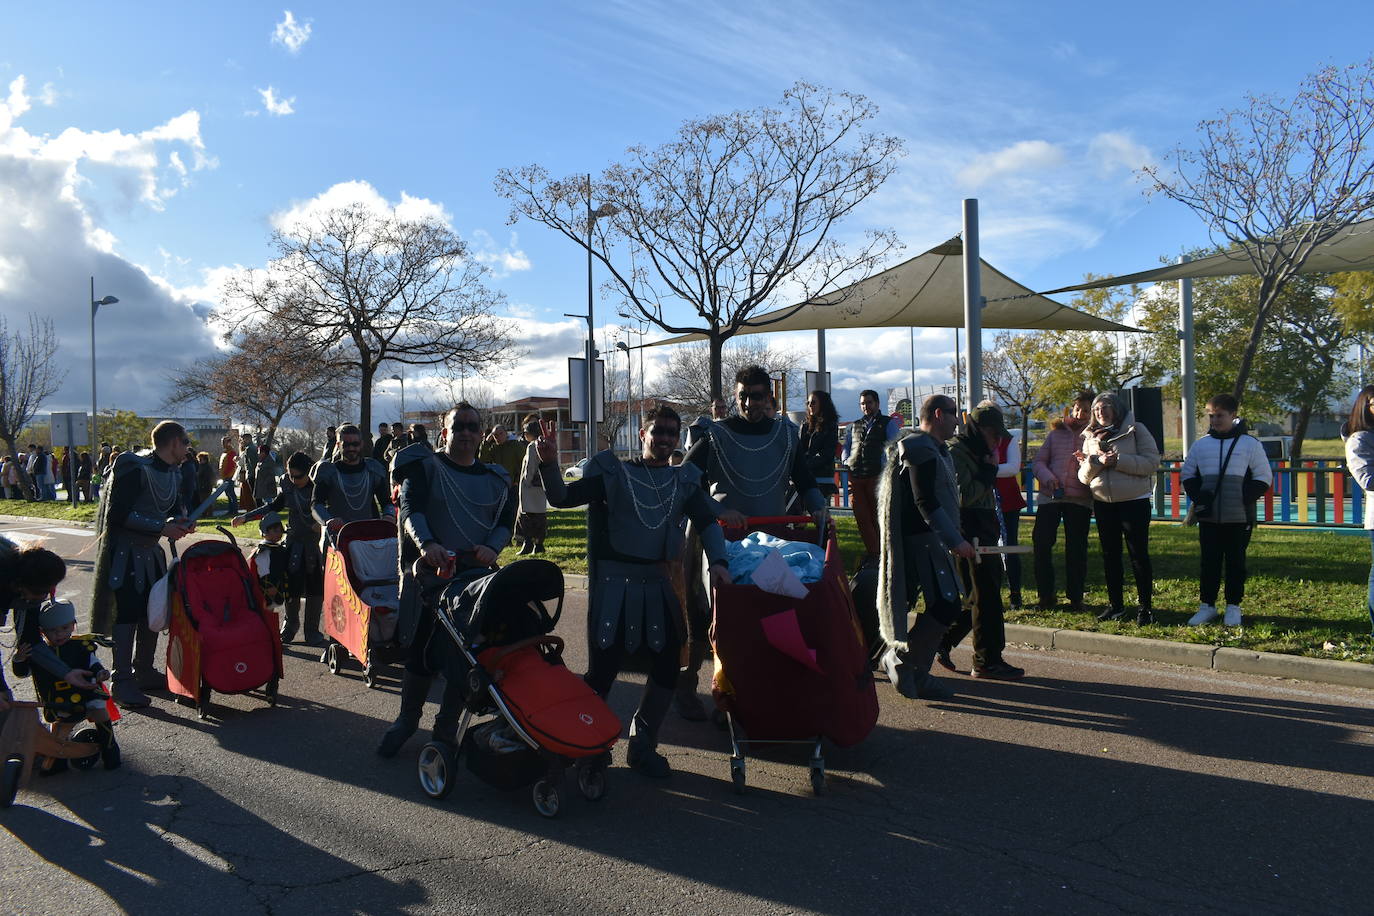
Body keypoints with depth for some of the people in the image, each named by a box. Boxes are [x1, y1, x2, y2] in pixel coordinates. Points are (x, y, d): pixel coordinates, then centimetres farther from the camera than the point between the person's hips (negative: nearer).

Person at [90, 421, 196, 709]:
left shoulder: (173, 472, 7)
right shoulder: (135, 468, -20)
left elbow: (175, 506, 20)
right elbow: (117, 514, -25)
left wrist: (181, 520, -3)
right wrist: (162, 528, -25)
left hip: (151, 552, 9)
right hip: (124, 552, -9)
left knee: (153, 611, 12)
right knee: (127, 614, -8)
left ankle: (144, 672, 25)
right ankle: (122, 682, -1)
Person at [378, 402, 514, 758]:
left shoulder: (494, 478, 13)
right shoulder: (425, 467, 1)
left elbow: (506, 521, 9)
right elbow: (411, 509, -14)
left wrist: (492, 547, -13)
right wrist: (426, 544, -33)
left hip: (477, 574, 3)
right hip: (429, 570, -3)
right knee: (421, 649, 2)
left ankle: (447, 727, 21)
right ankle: (407, 719, 25)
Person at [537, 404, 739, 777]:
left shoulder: (683, 480, 11)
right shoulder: (613, 472, 2)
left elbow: (706, 521, 1)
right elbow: (562, 498, -5)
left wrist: (717, 561, -17)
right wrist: (549, 464, -24)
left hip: (658, 584, 4)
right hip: (614, 581, -4)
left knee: (667, 665, 5)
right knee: (603, 668, -5)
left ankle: (642, 745, 24)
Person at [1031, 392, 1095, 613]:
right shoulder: (1056, 433, 11)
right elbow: (1038, 461, 9)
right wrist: (1048, 477, -10)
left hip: (1080, 499, -1)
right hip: (1050, 496, 2)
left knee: (1076, 549, 1)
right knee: (1041, 543, -3)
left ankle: (1075, 598, 13)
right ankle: (1045, 595, 10)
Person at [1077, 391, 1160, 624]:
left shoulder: (1135, 430, -2)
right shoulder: (1091, 437, 11)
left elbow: (1152, 462, -12)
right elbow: (1084, 476, 6)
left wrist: (1118, 460, -19)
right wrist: (1097, 462, -13)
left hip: (1134, 501, -5)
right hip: (1103, 503, 5)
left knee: (1139, 554, -1)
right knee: (1110, 555, 10)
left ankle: (1146, 606, 7)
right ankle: (1115, 605, 20)